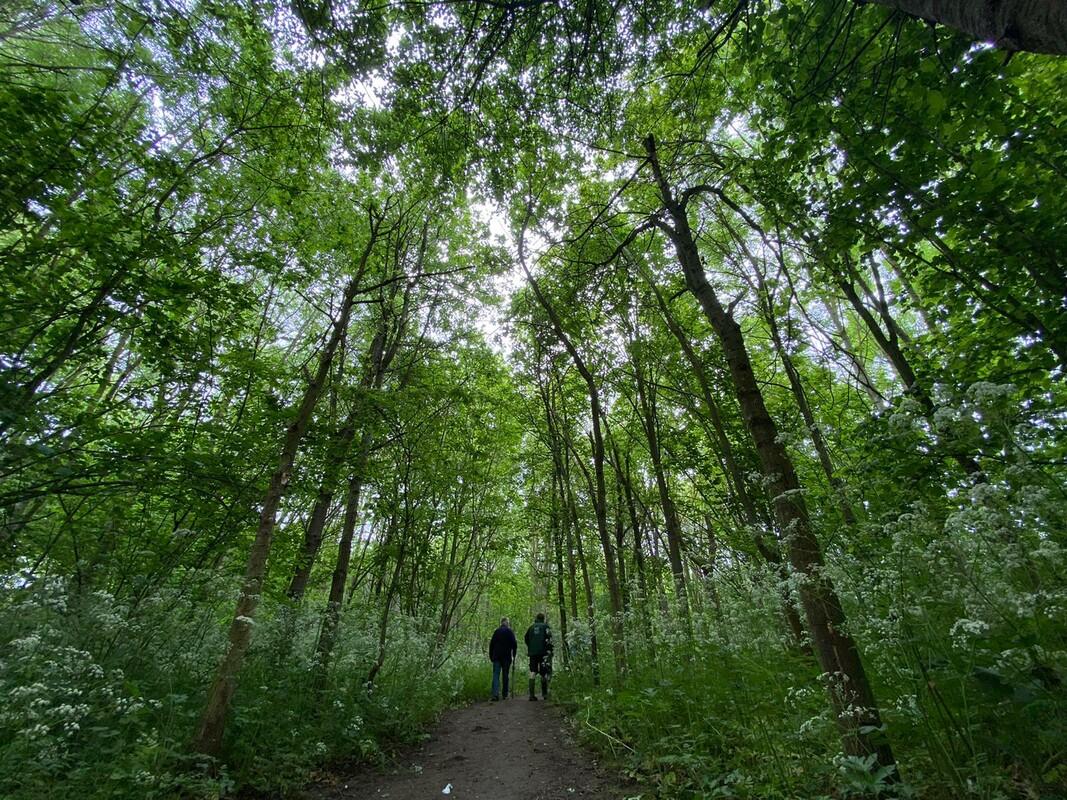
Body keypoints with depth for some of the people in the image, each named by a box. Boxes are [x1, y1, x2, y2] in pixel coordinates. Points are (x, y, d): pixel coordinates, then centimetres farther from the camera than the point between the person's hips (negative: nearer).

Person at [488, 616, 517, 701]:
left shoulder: (496, 631, 8)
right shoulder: (510, 632, 0)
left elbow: (491, 644, 9)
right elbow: (514, 644, -4)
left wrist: (491, 656, 15)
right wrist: (514, 655, 7)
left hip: (496, 656, 1)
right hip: (507, 656, -1)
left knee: (496, 675, 0)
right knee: (505, 675, 9)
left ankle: (495, 694, -14)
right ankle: (505, 694, 14)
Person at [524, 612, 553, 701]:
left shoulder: (531, 627, 16)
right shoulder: (545, 626, 5)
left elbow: (525, 639, 16)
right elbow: (549, 638, -8)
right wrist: (549, 649, -6)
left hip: (532, 653, 3)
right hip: (543, 652, -3)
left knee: (532, 673, 3)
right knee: (544, 673, 7)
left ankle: (531, 694, -4)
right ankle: (544, 694, 13)